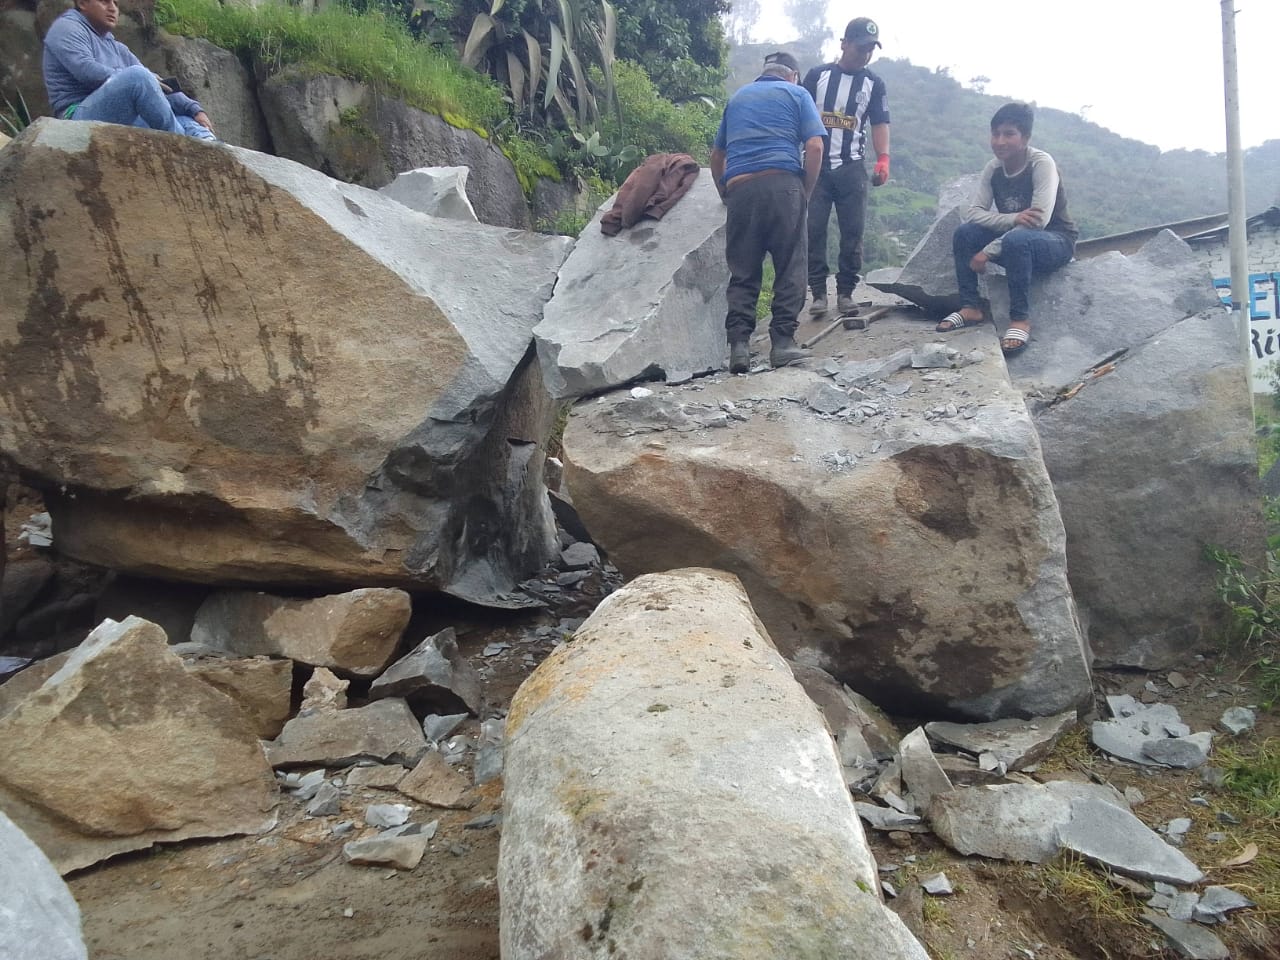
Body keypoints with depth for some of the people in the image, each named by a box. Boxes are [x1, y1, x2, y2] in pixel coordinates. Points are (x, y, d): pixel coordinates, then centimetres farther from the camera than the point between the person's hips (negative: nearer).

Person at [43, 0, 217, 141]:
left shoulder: (118, 48, 25)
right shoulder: (66, 27, 5)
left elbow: (159, 85, 15)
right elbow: (87, 71, -15)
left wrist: (195, 109, -1)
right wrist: (136, 78, -9)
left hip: (123, 123, 8)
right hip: (81, 119, -8)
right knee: (137, 75, -29)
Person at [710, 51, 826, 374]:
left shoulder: (737, 98, 26)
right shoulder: (797, 94, 14)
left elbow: (716, 155, 27)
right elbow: (815, 146, 1)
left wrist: (724, 194, 33)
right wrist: (806, 193, 7)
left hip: (739, 188, 3)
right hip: (783, 184, -3)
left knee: (742, 272, 5)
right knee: (790, 268, 2)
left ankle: (738, 344, -5)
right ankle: (783, 342, -3)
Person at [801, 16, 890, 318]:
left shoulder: (874, 83, 8)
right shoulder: (817, 75, 6)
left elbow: (880, 124, 4)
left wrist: (883, 159, -12)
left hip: (851, 168, 1)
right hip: (815, 165, -1)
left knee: (853, 231, -1)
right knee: (813, 229, -4)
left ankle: (846, 292, 7)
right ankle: (818, 293, 2)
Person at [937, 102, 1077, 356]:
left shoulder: (1042, 163, -20)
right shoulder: (993, 168, -3)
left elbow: (1039, 221, -29)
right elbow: (974, 213, -11)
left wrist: (988, 252, -30)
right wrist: (1013, 218, -31)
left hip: (1056, 241, -6)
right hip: (1015, 243, 6)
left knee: (1016, 239, -37)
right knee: (963, 233, -15)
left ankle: (1021, 319, -29)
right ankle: (971, 307, -9)